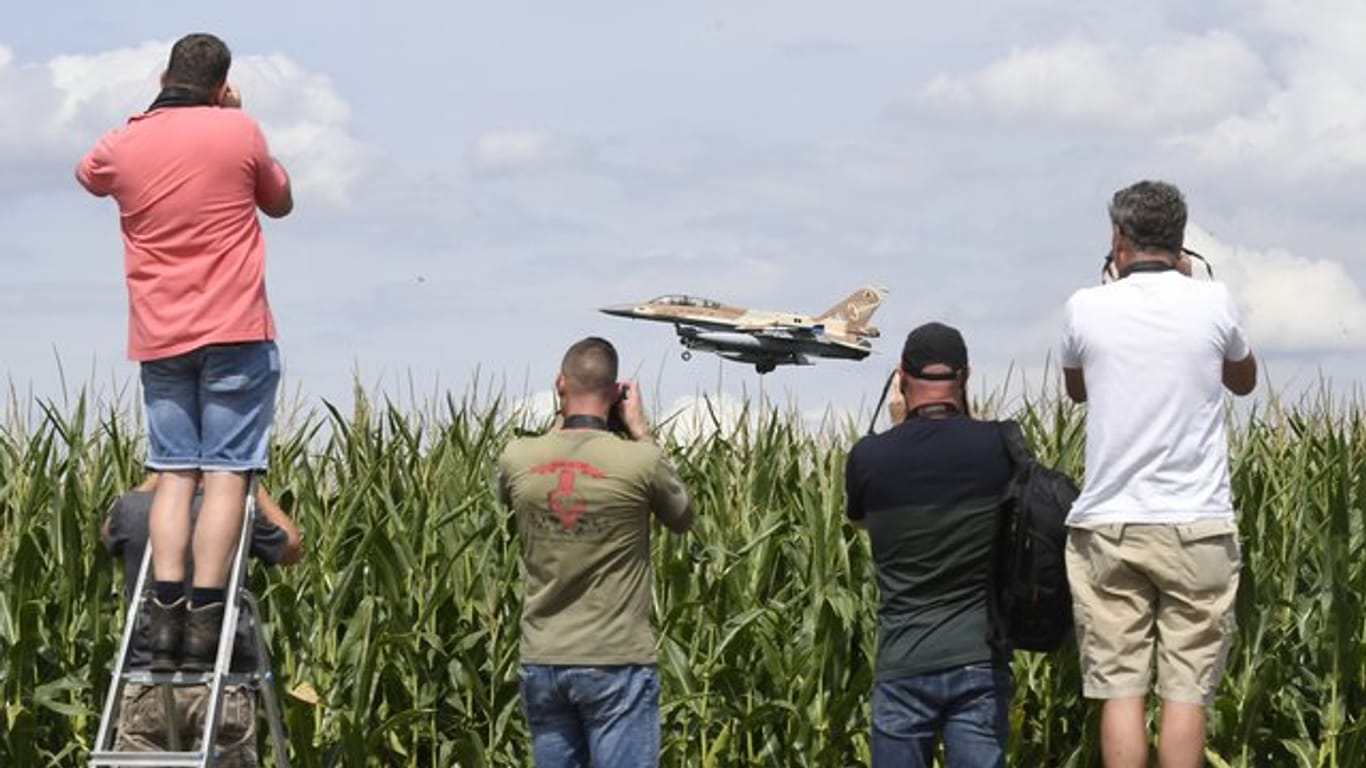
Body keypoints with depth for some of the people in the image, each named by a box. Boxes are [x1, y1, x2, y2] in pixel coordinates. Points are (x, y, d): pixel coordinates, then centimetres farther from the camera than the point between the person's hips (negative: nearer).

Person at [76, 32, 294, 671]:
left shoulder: (121, 146, 4)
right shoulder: (238, 131, -4)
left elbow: (89, 176, 29)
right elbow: (280, 203, 13)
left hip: (159, 337, 3)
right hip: (234, 331, -3)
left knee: (174, 472, 7)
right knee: (226, 472, -4)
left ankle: (165, 614, -6)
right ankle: (205, 618, -13)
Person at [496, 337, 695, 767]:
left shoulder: (517, 459, -3)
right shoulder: (640, 462, -13)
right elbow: (683, 519, 8)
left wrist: (562, 423, 20)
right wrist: (641, 433, 10)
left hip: (541, 663, 4)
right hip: (616, 665, -4)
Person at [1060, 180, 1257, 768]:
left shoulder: (1087, 309, -2)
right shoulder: (1212, 305, -3)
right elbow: (1244, 381, 19)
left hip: (1108, 527, 0)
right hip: (1197, 528, 0)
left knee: (1120, 690, 1)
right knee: (1186, 693, 0)